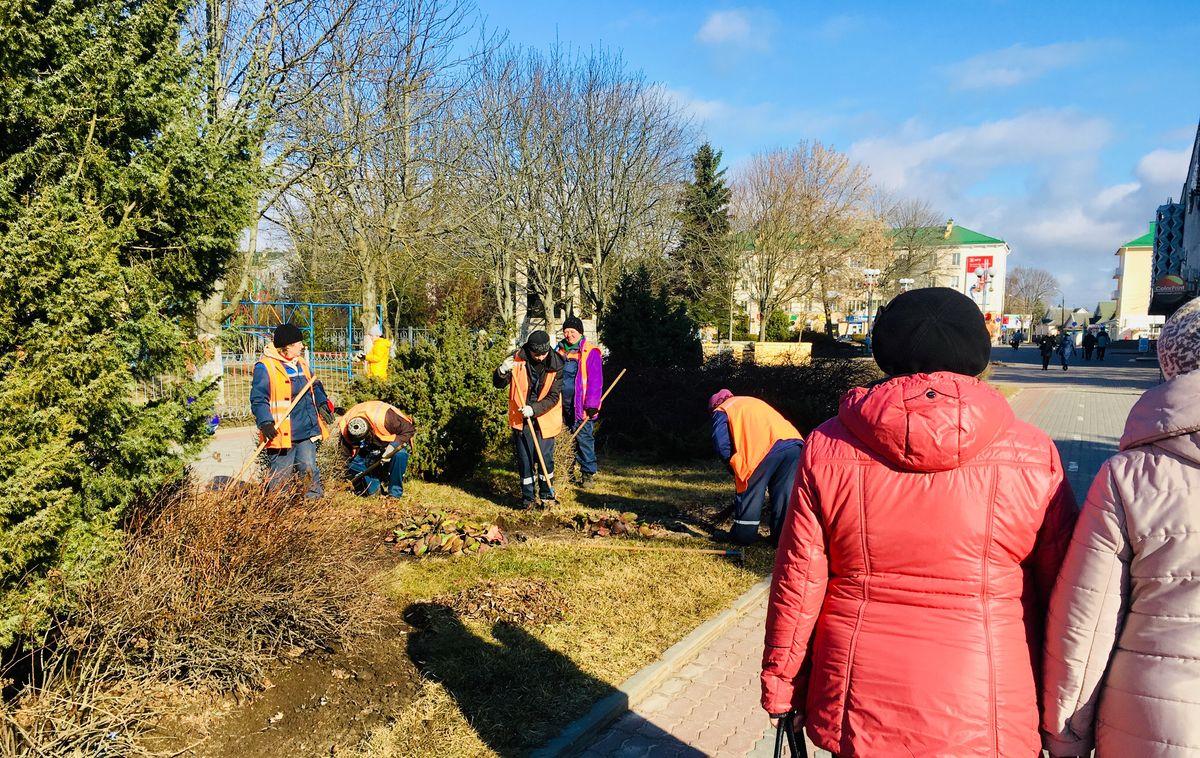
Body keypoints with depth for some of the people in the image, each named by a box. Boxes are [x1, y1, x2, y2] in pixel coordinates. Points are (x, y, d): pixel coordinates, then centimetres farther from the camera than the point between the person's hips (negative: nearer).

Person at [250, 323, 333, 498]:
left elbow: (315, 386, 29)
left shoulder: (301, 364, 15)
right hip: (281, 433, -6)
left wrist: (322, 403, 12)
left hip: (307, 431, 6)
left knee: (309, 467, 5)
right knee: (281, 474, 0)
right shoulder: (265, 367, -9)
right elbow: (258, 399, -12)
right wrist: (265, 422, -23)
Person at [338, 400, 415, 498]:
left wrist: (392, 446, -35)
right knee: (353, 464, -14)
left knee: (400, 455, -36)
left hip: (394, 441, -4)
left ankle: (395, 492, -22)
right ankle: (374, 489, 4)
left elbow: (408, 429, -29)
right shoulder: (344, 426, -24)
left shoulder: (384, 417, -40)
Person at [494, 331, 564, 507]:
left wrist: (534, 409, -24)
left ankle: (546, 494, 22)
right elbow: (498, 383, -4)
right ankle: (528, 497, 18)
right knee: (525, 460, 4)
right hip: (521, 419, 1)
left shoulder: (556, 365, -10)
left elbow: (553, 397, -11)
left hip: (545, 419, -1)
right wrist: (502, 371, -26)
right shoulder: (517, 360, -8)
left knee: (545, 458, 3)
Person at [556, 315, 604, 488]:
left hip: (581, 405, -6)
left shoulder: (590, 352, -7)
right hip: (563, 404, 6)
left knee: (583, 437, -5)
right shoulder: (560, 350, 12)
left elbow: (595, 381, -11)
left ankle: (587, 474, 3)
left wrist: (591, 406, -15)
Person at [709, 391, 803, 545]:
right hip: (794, 443, 6)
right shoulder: (753, 401, 39)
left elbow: (721, 445, 3)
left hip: (764, 448, -6)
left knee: (749, 496, 8)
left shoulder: (721, 411, 19)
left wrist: (735, 468, 17)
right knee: (784, 496, 14)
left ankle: (743, 536, 16)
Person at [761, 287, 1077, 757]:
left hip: (856, 713, 1)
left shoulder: (828, 448, -9)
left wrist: (781, 684, 8)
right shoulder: (1033, 459, -10)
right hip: (985, 718, 0)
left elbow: (798, 583, -6)